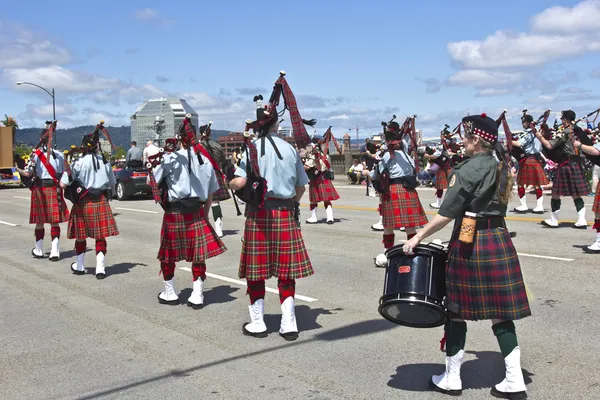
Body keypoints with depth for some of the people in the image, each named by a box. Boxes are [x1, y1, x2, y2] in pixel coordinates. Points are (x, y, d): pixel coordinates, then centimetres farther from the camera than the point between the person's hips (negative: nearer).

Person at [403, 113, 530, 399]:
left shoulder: (467, 170, -14)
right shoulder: (502, 169, 10)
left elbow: (447, 214, -16)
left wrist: (418, 237, -8)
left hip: (469, 245, -7)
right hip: (499, 241, 7)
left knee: (457, 311, 6)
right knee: (501, 313, 10)